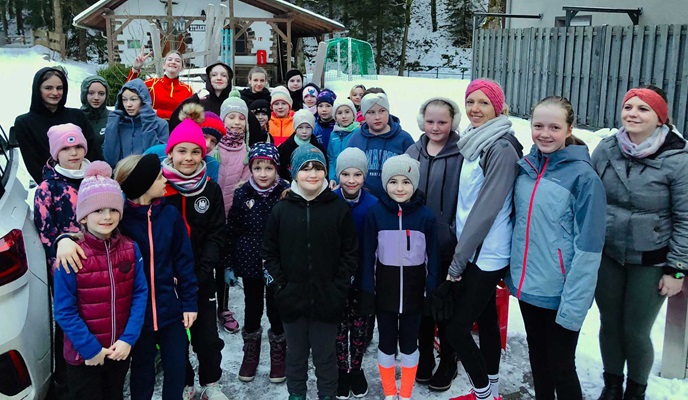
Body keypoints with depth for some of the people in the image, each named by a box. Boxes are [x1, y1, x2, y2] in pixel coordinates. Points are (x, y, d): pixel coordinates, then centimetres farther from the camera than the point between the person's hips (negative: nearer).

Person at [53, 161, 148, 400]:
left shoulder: (130, 249, -6)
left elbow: (140, 294, -5)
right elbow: (64, 310, -15)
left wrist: (128, 339, -13)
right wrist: (90, 348, -16)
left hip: (120, 350, 3)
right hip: (83, 355, -3)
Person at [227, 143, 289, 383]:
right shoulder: (241, 195, -5)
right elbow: (231, 232, 1)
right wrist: (230, 264, 2)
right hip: (250, 264, 2)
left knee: (276, 310, 10)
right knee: (252, 309, 16)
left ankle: (278, 355, 32)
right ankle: (251, 353, 36)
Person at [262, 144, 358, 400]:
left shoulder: (338, 208, -5)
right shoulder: (282, 209, -1)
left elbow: (350, 252, -2)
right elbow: (269, 252, 3)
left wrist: (339, 288, -8)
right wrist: (279, 285, -5)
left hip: (326, 300, -1)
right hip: (292, 299, 2)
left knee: (325, 354, 13)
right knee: (296, 353, 18)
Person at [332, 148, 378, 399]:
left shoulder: (373, 205, -10)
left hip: (362, 277, 0)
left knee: (359, 325, 14)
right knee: (339, 325, 11)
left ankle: (357, 369, 33)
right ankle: (342, 370, 30)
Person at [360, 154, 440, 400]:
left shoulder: (426, 216, -8)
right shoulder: (375, 213, -8)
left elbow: (433, 257, -2)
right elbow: (368, 255, -5)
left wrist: (432, 293, -3)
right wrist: (367, 292, -5)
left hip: (414, 291, 0)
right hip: (385, 289, 0)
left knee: (409, 343, 12)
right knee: (386, 342, 12)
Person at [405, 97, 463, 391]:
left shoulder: (462, 154, -10)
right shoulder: (413, 152, 4)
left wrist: (458, 239, -13)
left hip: (447, 246, -4)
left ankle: (448, 361, 30)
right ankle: (424, 356, 33)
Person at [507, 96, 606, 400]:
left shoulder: (583, 176, -15)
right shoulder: (525, 167, 2)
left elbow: (588, 247, -16)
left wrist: (574, 304, -17)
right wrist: (512, 272, 12)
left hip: (559, 294, -5)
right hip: (526, 286, 6)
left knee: (560, 367, 8)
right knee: (537, 358, 21)